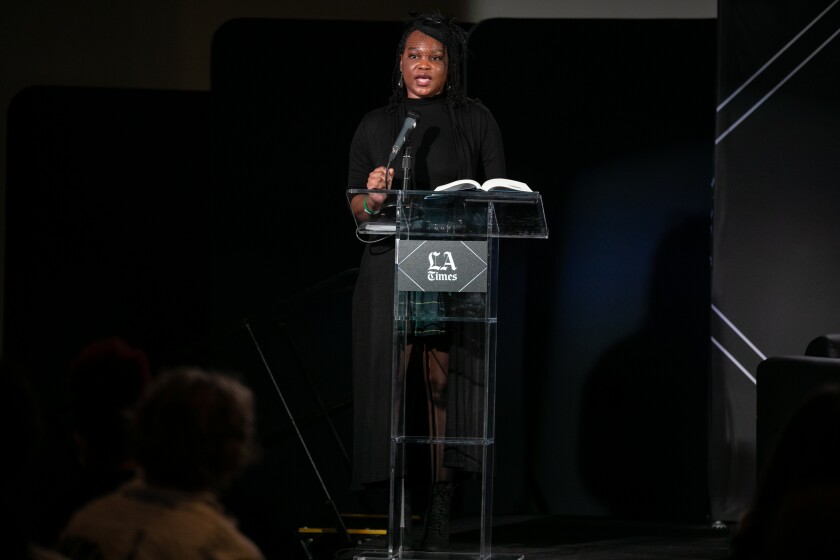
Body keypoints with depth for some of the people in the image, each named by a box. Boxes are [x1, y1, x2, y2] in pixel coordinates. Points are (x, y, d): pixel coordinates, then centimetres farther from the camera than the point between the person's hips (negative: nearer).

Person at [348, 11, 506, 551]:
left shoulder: (476, 121, 10)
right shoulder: (376, 126, 13)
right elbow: (355, 207, 12)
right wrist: (373, 198, -10)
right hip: (390, 270, 1)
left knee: (446, 384, -7)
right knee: (390, 380, -7)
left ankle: (442, 506, -7)